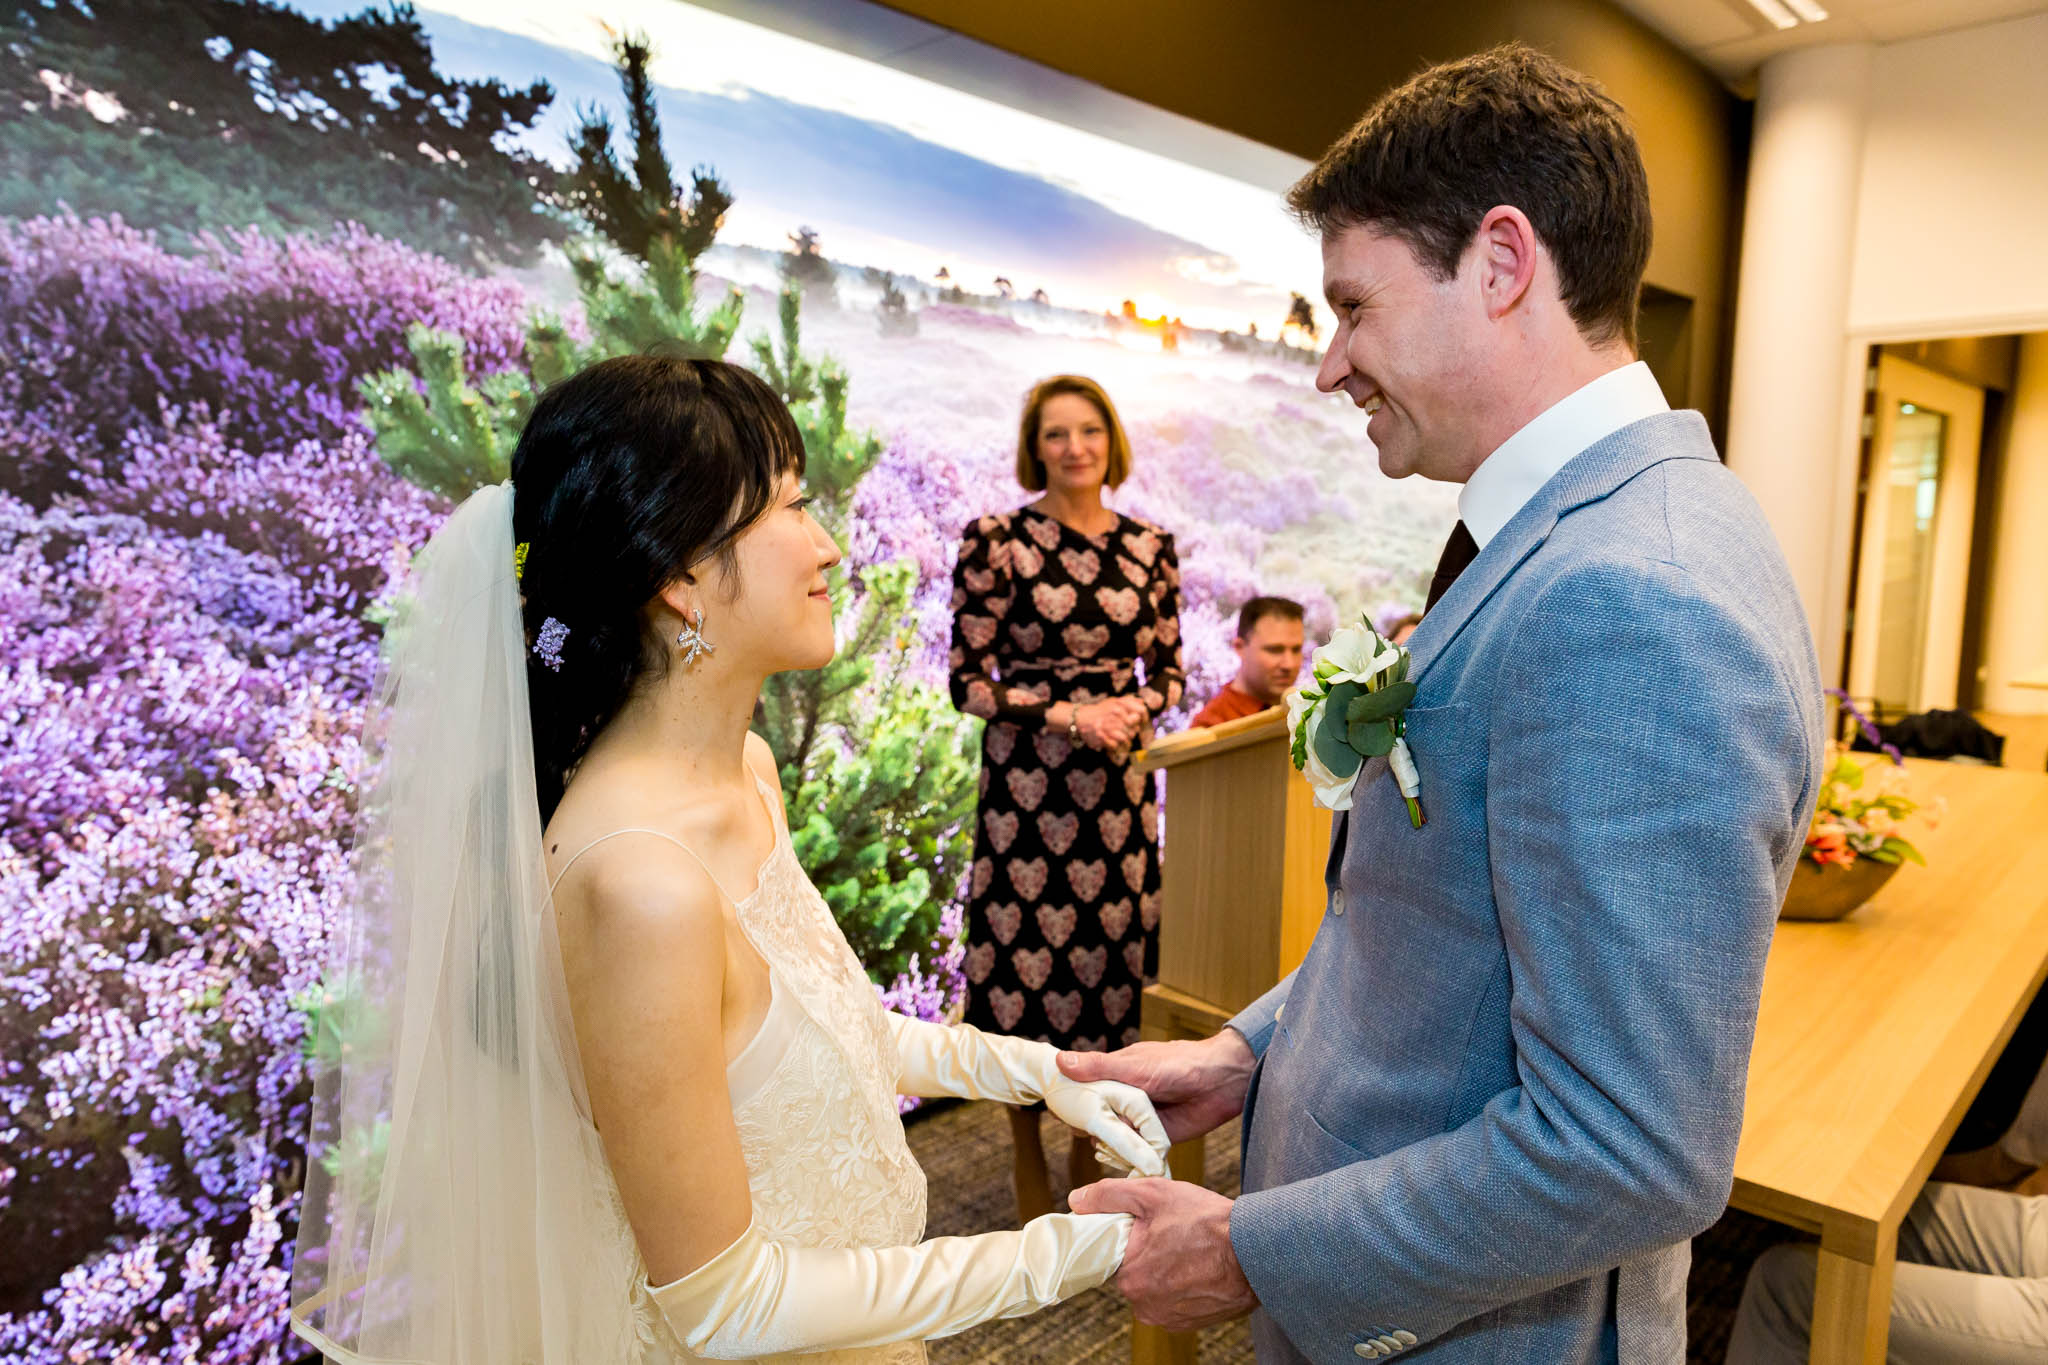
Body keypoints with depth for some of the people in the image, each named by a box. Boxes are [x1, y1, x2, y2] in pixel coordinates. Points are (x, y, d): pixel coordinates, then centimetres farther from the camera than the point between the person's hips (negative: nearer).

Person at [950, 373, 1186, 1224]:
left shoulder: (1149, 547, 7)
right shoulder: (995, 541, -4)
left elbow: (1170, 671, 11)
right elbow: (969, 681, -5)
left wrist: (1134, 709, -10)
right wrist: (1068, 715, -15)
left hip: (1119, 785, 4)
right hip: (1025, 785, -3)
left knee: (1111, 956, 9)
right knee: (1026, 957, 3)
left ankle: (1088, 1147, 31)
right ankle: (1028, 1162, 25)